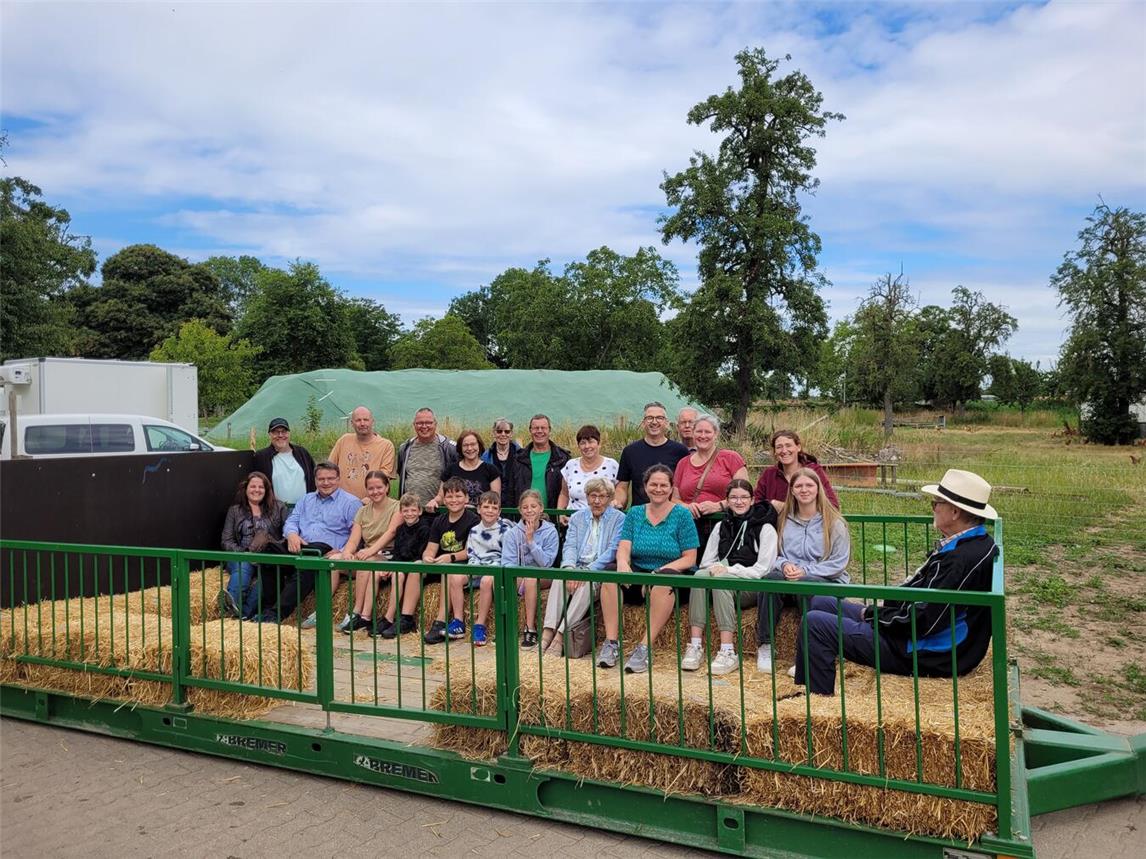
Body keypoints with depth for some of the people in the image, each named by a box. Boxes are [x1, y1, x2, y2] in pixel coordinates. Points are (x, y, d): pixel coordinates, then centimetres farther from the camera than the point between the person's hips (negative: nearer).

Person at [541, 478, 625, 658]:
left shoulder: (619, 518, 3)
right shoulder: (577, 517, 18)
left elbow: (613, 550, -8)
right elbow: (569, 546, 6)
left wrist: (588, 571, -19)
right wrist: (570, 568, -17)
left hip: (601, 571, -3)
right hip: (577, 567, 4)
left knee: (585, 585, -35)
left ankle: (560, 636, -35)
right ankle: (547, 633, -37)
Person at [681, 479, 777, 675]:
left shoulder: (765, 528, 1)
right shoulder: (721, 526, 16)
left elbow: (763, 569, -7)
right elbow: (706, 562, 13)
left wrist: (728, 570, -16)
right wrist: (715, 569, -11)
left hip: (752, 587, -4)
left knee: (720, 581, -35)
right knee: (700, 575, -29)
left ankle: (728, 652, -38)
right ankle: (695, 646, -34)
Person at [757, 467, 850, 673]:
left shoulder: (834, 523, 3)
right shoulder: (784, 520, 15)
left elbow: (838, 564, -4)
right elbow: (774, 555, 15)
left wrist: (805, 571, -15)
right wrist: (784, 565, -8)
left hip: (828, 583, -3)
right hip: (789, 579, 3)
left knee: (805, 584, -38)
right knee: (770, 578, -31)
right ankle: (765, 646, -27)